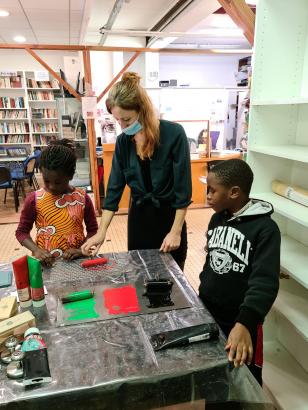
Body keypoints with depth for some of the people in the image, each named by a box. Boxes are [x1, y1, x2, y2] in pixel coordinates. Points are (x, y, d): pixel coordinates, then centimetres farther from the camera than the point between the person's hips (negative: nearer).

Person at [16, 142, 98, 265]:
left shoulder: (83, 198, -3)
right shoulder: (34, 199, -3)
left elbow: (93, 230, 4)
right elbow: (21, 231, 4)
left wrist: (82, 249, -12)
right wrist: (36, 250, -12)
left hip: (76, 260, 1)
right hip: (46, 262, 0)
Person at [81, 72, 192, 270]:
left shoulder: (174, 133, -16)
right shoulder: (123, 141, -3)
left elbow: (183, 188, -14)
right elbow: (114, 188, -1)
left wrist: (176, 231, -15)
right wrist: (101, 233, -6)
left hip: (170, 216, -3)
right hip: (138, 217, 4)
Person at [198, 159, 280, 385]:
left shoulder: (265, 228, -20)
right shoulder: (217, 218, 2)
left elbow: (265, 281, -28)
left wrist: (245, 323, -38)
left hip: (240, 324, -6)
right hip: (208, 316, 6)